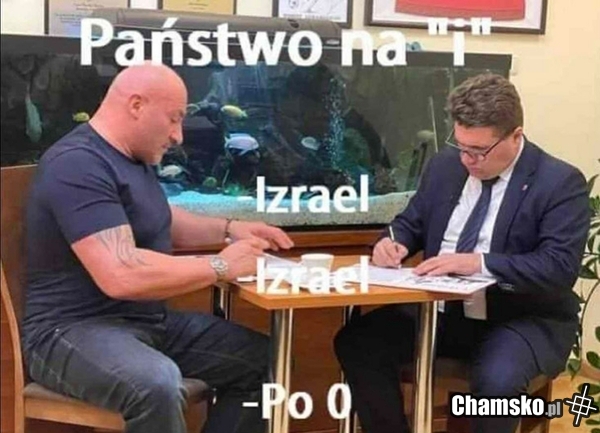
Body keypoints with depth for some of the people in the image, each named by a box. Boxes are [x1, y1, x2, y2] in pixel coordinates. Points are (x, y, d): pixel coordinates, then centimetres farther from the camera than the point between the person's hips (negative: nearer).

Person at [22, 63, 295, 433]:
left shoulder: (132, 157, 12)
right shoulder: (78, 166, -21)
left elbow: (159, 221, 31)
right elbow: (121, 276, -32)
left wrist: (229, 229, 15)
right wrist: (220, 267, -21)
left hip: (148, 322, 10)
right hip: (76, 329, -10)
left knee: (259, 358, 1)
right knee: (158, 384, -39)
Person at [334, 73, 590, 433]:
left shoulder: (561, 182, -12)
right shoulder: (445, 165, 5)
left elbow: (561, 268, -21)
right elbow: (411, 223, 16)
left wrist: (479, 263, -31)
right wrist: (392, 242, -9)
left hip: (524, 319, -5)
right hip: (442, 311, 5)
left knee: (496, 378, -36)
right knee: (356, 342, -13)